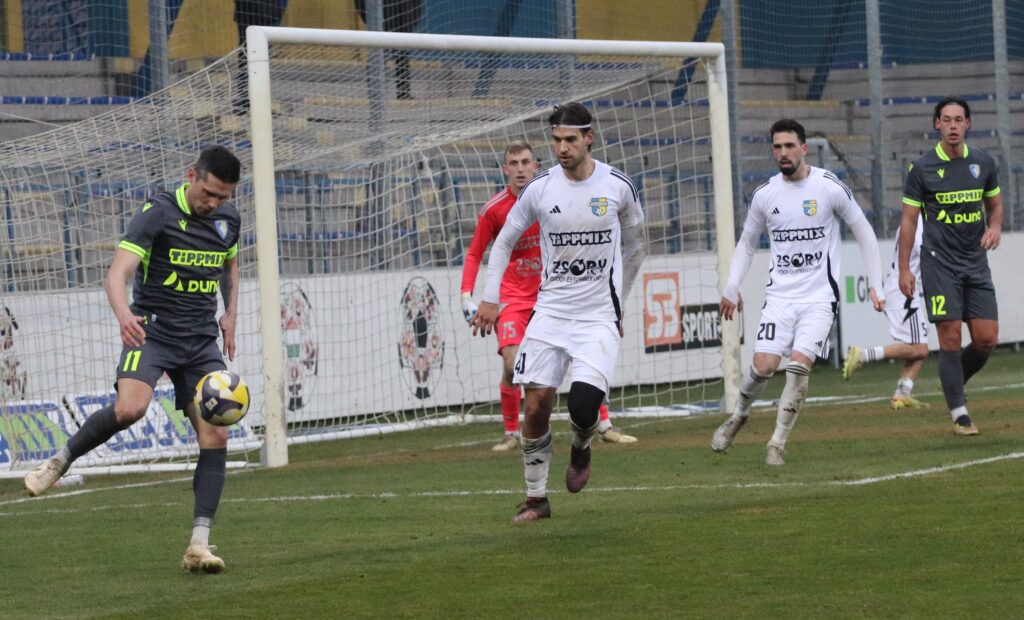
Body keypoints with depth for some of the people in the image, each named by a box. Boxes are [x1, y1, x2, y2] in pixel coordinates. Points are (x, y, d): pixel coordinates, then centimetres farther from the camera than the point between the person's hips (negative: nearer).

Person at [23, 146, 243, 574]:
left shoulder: (228, 219, 6)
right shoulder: (158, 214, -13)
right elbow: (117, 273, -24)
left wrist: (230, 314, 17)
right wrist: (123, 314, -43)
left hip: (202, 340, 5)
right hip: (152, 330, -5)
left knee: (215, 434, -8)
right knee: (129, 409, -31)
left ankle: (199, 544, -6)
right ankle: (61, 460, -3)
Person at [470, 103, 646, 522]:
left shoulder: (618, 186, -3)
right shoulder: (540, 189, -2)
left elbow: (634, 246, 14)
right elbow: (504, 241, 12)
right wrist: (490, 298, 5)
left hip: (599, 317, -2)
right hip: (550, 311, 2)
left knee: (583, 404, -20)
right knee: (535, 405, -8)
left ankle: (581, 449, 16)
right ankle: (536, 498, 8)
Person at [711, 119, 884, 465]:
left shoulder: (830, 187, -5)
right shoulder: (764, 195, 3)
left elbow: (864, 234, 4)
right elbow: (747, 244, 17)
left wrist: (874, 285, 0)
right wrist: (732, 288, 7)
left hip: (819, 297, -2)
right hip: (780, 296, 2)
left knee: (799, 365, -18)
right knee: (764, 365, -13)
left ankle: (778, 443, -6)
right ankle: (739, 415, 17)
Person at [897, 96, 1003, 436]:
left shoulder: (983, 163, 5)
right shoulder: (922, 168, -4)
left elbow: (995, 204, 19)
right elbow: (909, 220, 0)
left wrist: (995, 226, -3)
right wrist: (904, 269, -4)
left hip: (976, 263, 3)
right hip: (939, 263, -3)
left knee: (987, 339, -2)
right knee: (950, 337, -9)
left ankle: (954, 382, 25)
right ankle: (959, 413, -1)